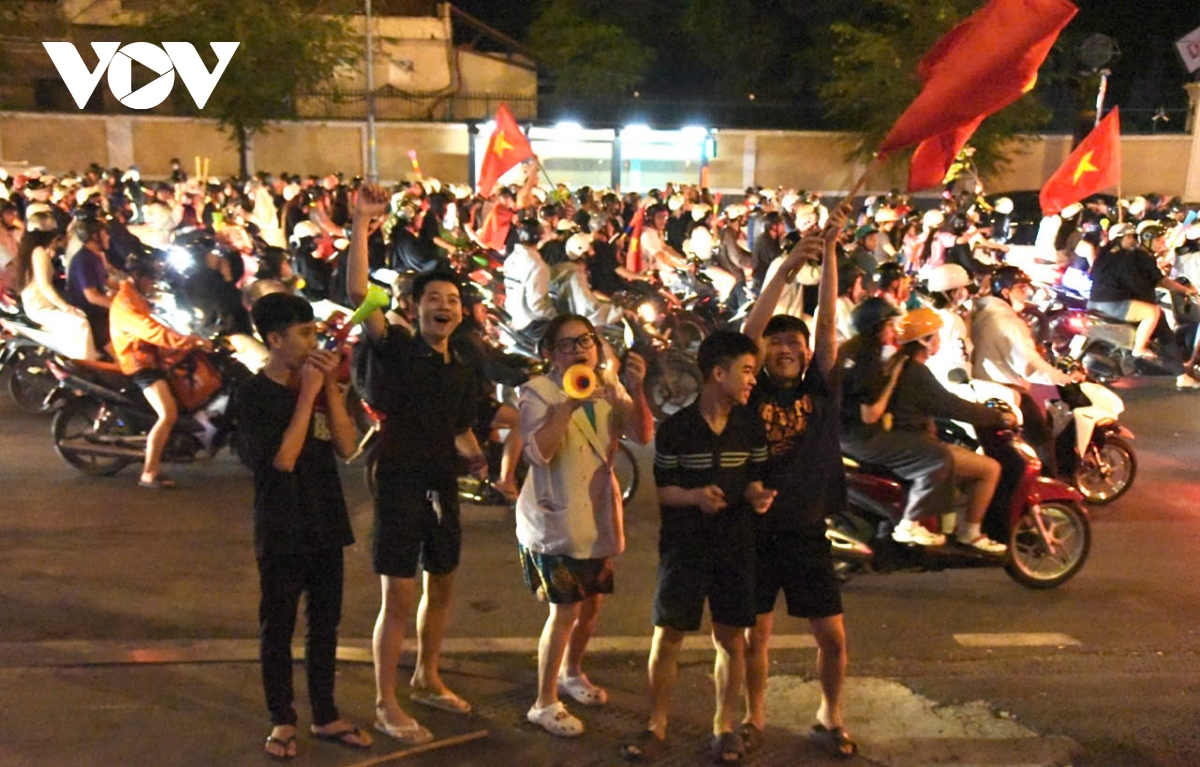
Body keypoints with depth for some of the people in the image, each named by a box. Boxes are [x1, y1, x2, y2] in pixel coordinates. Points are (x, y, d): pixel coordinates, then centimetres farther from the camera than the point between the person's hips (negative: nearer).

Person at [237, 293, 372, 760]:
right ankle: (283, 721, 22)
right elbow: (283, 458, -21)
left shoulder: (318, 385, 5)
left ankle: (325, 716, 26)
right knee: (278, 628, 7)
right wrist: (307, 394, -19)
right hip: (281, 531, -5)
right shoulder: (254, 394, -11)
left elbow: (346, 447, -4)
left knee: (325, 624, 13)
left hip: (326, 524, 5)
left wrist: (330, 387, -11)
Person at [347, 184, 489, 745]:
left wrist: (477, 458, -1)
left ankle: (427, 680, 38)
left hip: (443, 488, 7)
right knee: (399, 599, 0)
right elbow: (358, 293, -26)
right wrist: (362, 223, -33)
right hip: (400, 486, -7)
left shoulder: (460, 372, 8)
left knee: (441, 588, 18)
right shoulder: (397, 349, -11)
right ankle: (385, 704, 17)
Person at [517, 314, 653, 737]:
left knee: (591, 605, 17)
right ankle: (545, 704, 10)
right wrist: (570, 404, -37)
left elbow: (643, 435, -10)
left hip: (598, 518, 6)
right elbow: (538, 452, -27)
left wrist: (635, 390, -26)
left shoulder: (610, 386, 3)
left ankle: (571, 673, 42)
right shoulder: (539, 391, -12)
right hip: (555, 519, -6)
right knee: (565, 610, -7)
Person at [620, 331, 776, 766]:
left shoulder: (751, 428, 1)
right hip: (684, 546, -2)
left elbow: (753, 480, 10)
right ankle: (656, 728, 18)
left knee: (731, 639, 8)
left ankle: (724, 728, 25)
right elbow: (663, 490, -4)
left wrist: (757, 496, -12)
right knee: (666, 636, 1)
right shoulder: (675, 428, -8)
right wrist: (694, 496, -23)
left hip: (736, 546, 3)